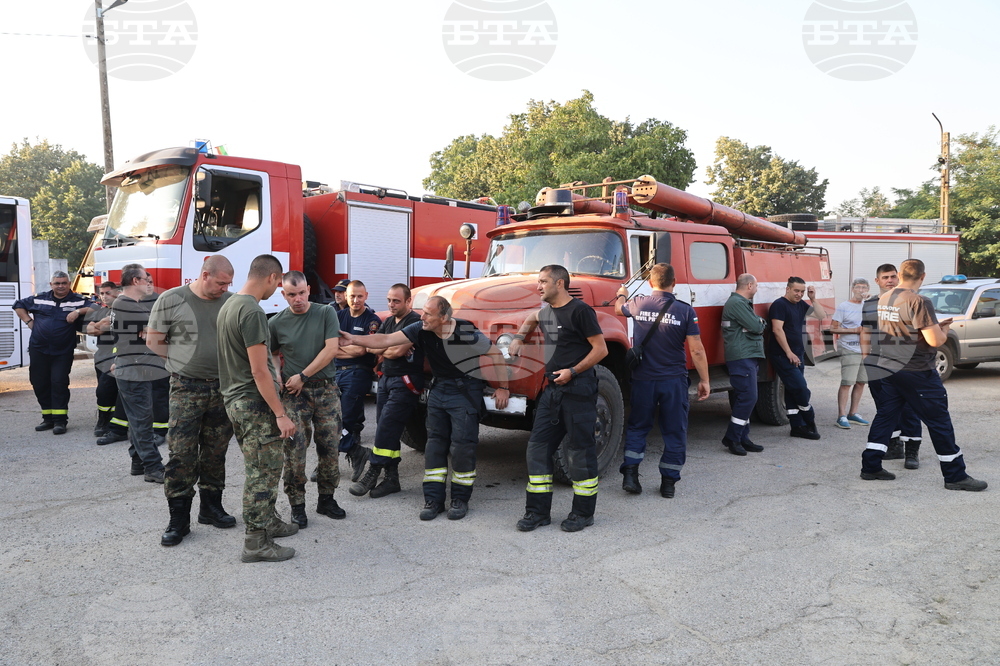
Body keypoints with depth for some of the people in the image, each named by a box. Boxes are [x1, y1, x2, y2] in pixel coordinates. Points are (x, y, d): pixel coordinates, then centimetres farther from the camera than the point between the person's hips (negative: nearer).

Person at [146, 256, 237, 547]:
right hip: (186, 389, -3)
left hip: (223, 389, 3)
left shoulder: (231, 302, 5)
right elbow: (154, 341, 2)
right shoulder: (171, 300, -4)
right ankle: (178, 520, 6)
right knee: (181, 454, -4)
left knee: (216, 452, 12)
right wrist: (187, 360, -2)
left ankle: (211, 507, 26)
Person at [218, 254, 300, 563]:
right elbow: (259, 370, -22)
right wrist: (281, 414, -20)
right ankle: (256, 543, 4)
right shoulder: (252, 312, -19)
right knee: (263, 472, -3)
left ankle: (269, 521, 32)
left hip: (234, 399, 10)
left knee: (259, 469, 20)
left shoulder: (229, 305, 12)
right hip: (255, 402, -10)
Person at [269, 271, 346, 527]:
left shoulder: (326, 313, 0)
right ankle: (297, 506, 9)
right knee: (294, 450, -3)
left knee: (330, 447, 5)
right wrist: (277, 377, -5)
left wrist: (302, 376, -9)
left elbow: (331, 349, -8)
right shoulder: (277, 323, 4)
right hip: (294, 394, 0)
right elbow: (272, 355, 14)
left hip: (326, 390, 0)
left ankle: (326, 499, 20)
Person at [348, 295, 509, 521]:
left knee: (462, 446, -5)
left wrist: (503, 387, -8)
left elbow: (495, 353, -10)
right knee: (435, 443, 5)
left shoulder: (466, 332, -21)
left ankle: (460, 500, 10)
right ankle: (434, 499, 12)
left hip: (466, 392, -5)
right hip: (439, 390, 5)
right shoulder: (421, 330, -9)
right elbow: (386, 340, -13)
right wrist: (354, 339, -23)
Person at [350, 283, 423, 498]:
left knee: (386, 429, -10)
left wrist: (383, 350, 0)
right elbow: (371, 345, 8)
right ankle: (391, 479, 13)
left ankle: (372, 475, -3)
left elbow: (398, 351, -19)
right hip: (386, 379, 9)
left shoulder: (415, 322, -10)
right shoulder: (388, 322, 18)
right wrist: (391, 350, -8)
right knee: (387, 431, 7)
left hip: (405, 382, -8)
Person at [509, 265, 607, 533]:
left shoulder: (580, 311, -11)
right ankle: (538, 511, 15)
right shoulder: (545, 312, 13)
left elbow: (601, 349, -13)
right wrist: (519, 338, 22)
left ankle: (583, 512, 15)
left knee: (580, 450, 1)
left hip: (578, 390, -8)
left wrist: (572, 371, -19)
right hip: (552, 390, 8)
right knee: (538, 447, 6)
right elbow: (531, 319, 39)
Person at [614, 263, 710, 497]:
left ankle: (630, 473, 8)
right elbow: (697, 350, -10)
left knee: (637, 426, 17)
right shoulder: (685, 310, -9)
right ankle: (668, 482, 15)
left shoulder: (638, 305, -2)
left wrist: (621, 294, 44)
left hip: (643, 379, 2)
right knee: (674, 431, 11)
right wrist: (704, 380, 0)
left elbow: (618, 309, 22)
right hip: (674, 380, -2)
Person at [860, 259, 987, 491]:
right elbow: (935, 340, -21)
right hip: (916, 373, -7)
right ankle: (956, 476, 11)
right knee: (939, 422, 3)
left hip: (889, 368, 7)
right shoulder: (918, 302, -18)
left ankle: (870, 466, 12)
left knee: (885, 416, 12)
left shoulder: (883, 299, 6)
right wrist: (944, 330, 0)